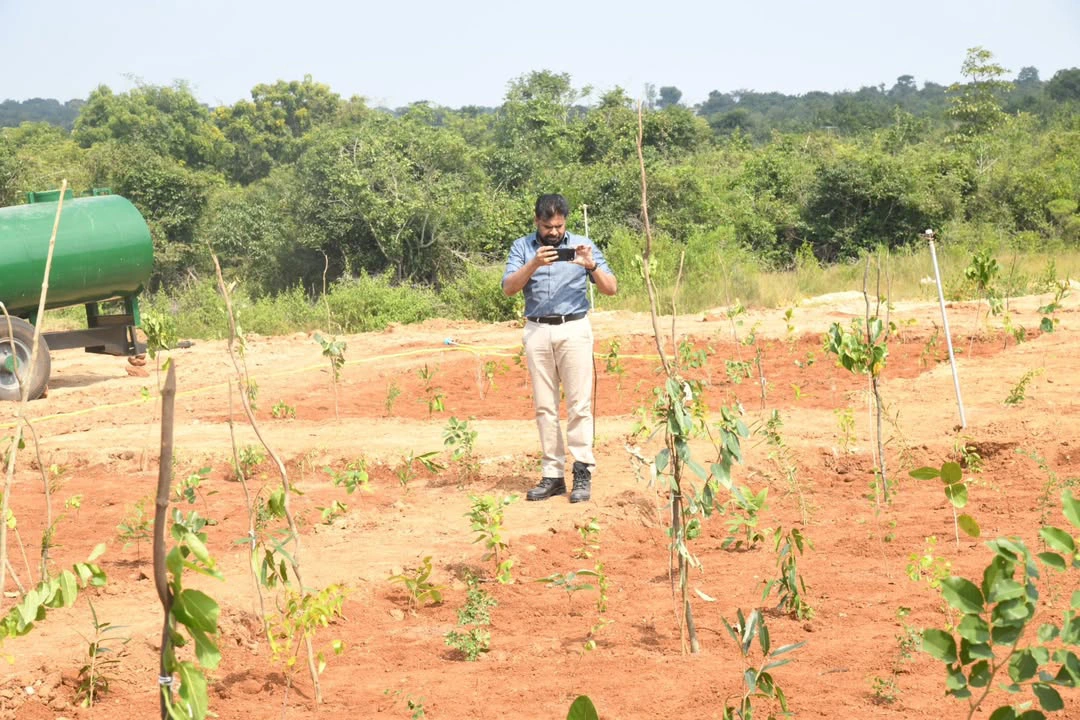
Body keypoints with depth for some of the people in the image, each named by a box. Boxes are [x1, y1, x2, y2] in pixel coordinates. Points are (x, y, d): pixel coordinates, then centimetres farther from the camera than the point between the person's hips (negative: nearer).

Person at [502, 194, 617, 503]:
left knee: (579, 404, -5)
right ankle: (553, 475, 8)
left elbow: (611, 288, 1)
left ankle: (583, 473, -2)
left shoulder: (583, 245, 5)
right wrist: (534, 264, -21)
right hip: (537, 331, 1)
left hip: (574, 329, -1)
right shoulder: (522, 247, 7)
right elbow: (509, 288, -7)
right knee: (544, 406, 3)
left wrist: (592, 266, -16)